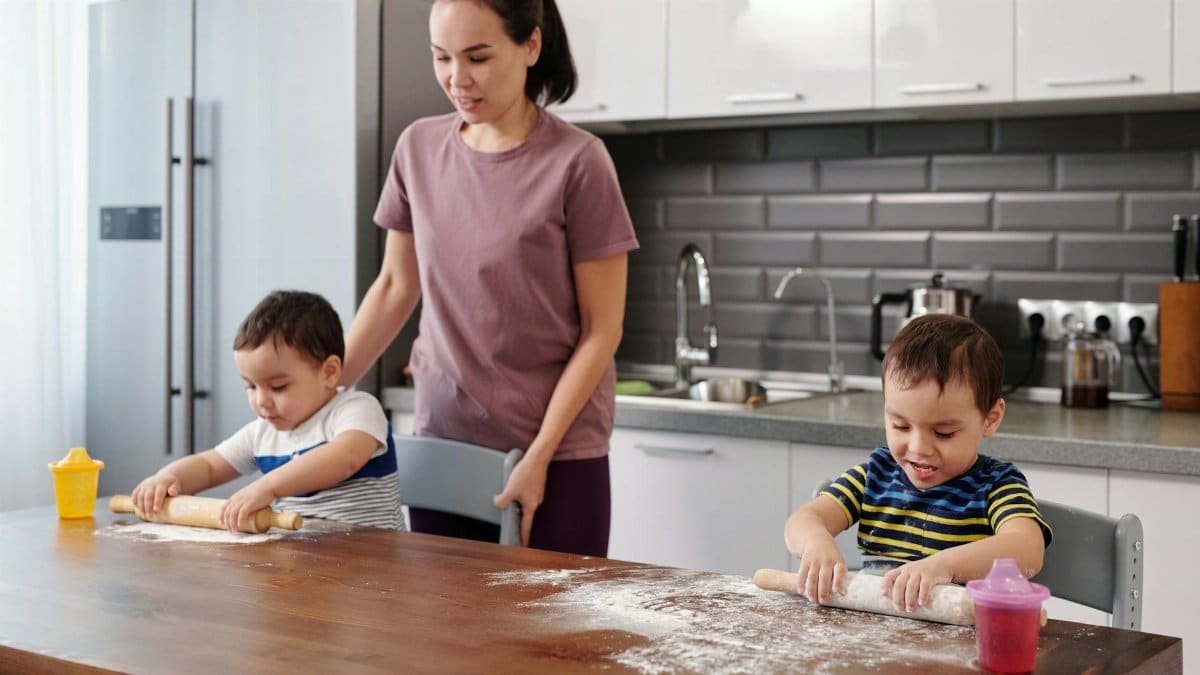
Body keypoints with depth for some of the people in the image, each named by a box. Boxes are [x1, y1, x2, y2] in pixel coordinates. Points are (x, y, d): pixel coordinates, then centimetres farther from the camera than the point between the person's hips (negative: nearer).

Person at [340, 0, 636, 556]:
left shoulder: (577, 162, -11)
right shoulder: (418, 148, 3)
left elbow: (600, 331, -8)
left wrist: (538, 457, -12)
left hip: (557, 453, -3)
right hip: (439, 442, 4)